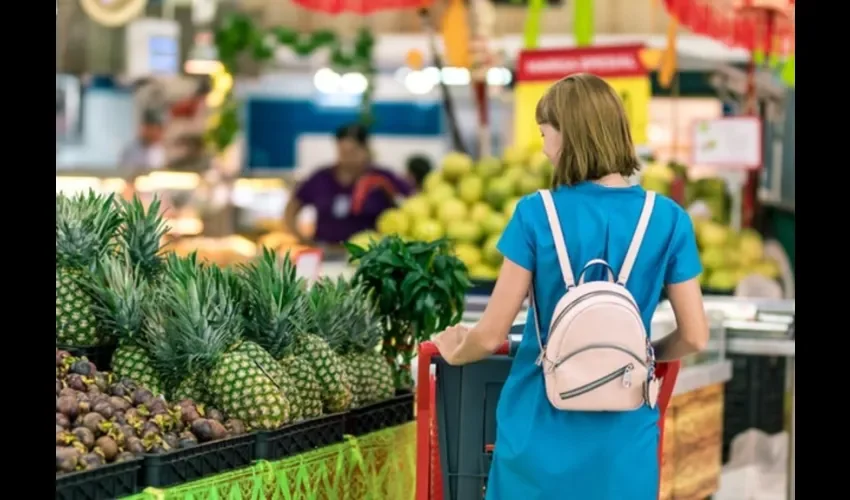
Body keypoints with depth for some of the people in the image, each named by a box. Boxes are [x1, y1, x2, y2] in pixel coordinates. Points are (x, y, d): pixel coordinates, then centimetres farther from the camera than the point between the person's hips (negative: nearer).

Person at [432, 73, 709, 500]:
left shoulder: (536, 214, -9)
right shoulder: (668, 219, -4)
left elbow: (491, 335, -7)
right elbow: (695, 336, 0)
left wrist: (455, 352, 15)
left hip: (541, 434, -1)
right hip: (623, 440, 1)